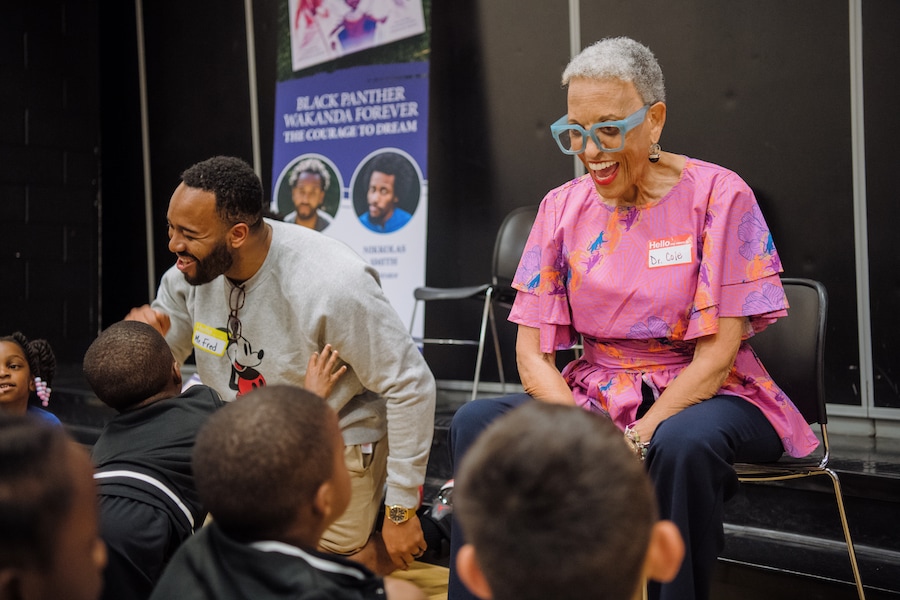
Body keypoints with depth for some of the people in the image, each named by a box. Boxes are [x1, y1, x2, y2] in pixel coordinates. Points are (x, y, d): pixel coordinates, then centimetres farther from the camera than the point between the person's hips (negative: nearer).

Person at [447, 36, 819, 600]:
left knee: (684, 443, -38)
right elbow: (531, 352, -1)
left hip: (706, 397, -3)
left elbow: (717, 356, -12)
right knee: (477, 422, -21)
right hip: (593, 395, 4)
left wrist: (635, 442, -23)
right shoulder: (563, 207, 2)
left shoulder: (718, 195, -9)